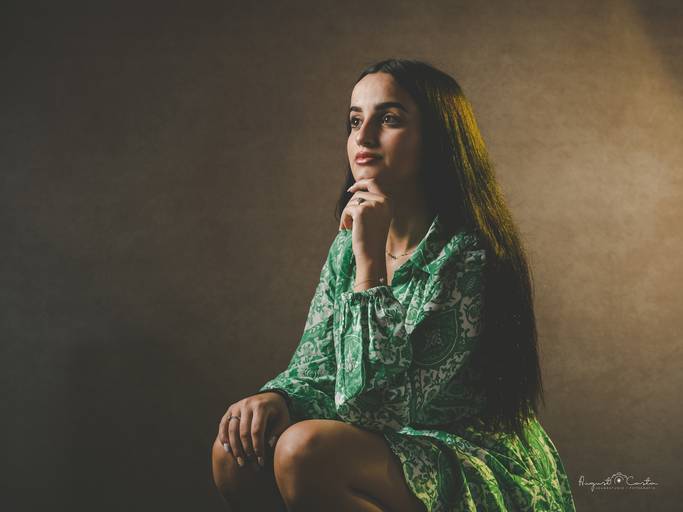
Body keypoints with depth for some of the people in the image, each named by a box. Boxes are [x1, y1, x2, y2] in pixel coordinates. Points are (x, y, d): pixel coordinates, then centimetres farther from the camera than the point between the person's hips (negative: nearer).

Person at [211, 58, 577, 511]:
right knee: (238, 449, -12)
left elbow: (375, 407, -25)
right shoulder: (347, 246, 2)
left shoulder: (467, 257, -21)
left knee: (306, 450, -28)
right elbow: (313, 373, 6)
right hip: (388, 448, 6)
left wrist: (371, 263, -27)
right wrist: (273, 397, -17)